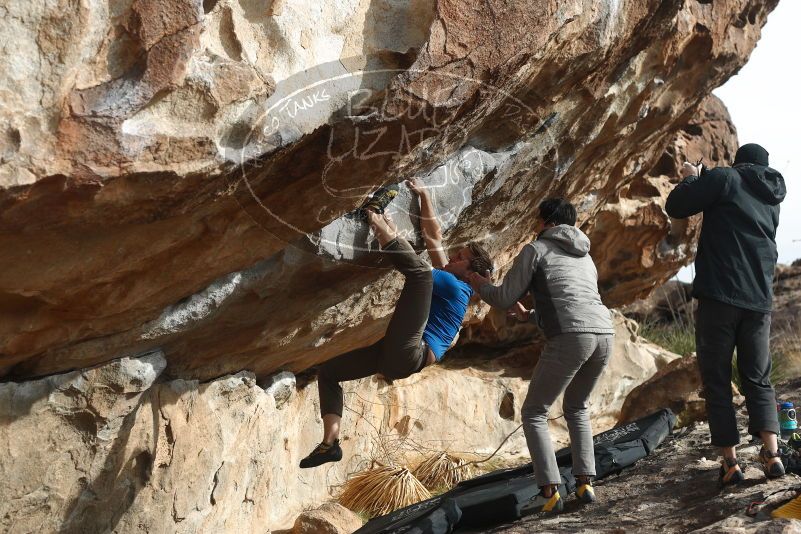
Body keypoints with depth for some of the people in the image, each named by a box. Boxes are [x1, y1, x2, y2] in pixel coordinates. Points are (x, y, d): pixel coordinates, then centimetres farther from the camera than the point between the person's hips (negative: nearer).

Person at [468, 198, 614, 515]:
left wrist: (479, 284, 32)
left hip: (570, 339, -7)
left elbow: (504, 299, 10)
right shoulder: (585, 260, 33)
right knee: (576, 408, 29)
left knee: (533, 413, 7)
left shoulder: (535, 250, 11)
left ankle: (550, 493, -2)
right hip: (603, 335, 7)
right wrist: (530, 316, 50)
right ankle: (585, 484, 17)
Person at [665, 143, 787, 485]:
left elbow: (675, 207, -4)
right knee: (758, 380, 11)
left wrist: (691, 179, 16)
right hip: (759, 301, 5)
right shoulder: (771, 201, 20)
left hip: (719, 296, -5)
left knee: (717, 381, 0)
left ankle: (730, 462, -5)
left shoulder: (726, 178, -1)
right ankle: (771, 454, -4)